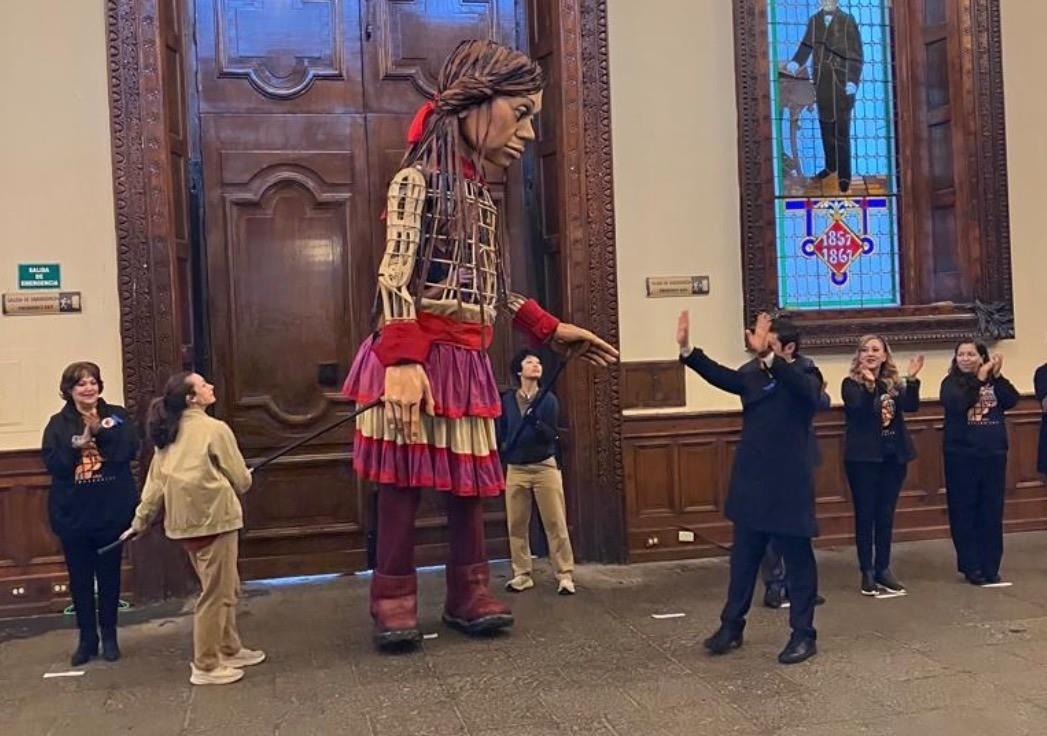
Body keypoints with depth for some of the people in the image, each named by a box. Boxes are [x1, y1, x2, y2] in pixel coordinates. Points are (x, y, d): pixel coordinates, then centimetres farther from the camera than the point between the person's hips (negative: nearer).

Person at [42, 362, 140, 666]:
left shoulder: (117, 415, 1)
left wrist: (101, 432, -23)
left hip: (111, 511, 0)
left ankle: (109, 636, 23)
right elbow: (52, 463, -9)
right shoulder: (58, 424, 2)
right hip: (72, 514, 1)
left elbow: (129, 450, -12)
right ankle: (87, 638, 21)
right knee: (80, 578, 9)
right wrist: (77, 445, -23)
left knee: (109, 576, 10)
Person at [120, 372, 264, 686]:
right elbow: (241, 479, -6)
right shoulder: (215, 429, -12)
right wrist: (245, 480, 17)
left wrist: (141, 519, 15)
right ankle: (205, 666, 10)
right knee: (216, 592, 3)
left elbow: (155, 479, 9)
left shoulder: (170, 433, 9)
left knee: (226, 589, 20)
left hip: (186, 521, 8)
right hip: (214, 518, -8)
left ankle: (229, 650, 31)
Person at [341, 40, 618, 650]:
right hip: (420, 356, -8)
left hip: (469, 360, 8)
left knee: (471, 476, 10)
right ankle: (395, 600, 10)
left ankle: (470, 592, 20)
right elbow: (395, 275, -20)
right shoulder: (419, 180, -8)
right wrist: (402, 361, -32)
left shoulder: (482, 195, 17)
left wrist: (551, 330, 18)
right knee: (406, 479, -2)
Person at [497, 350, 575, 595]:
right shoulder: (506, 400, 5)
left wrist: (535, 422, -24)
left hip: (545, 467, -2)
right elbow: (500, 433, 9)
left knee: (556, 523, -3)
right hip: (515, 469, 2)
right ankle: (522, 574, 16)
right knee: (516, 525, 6)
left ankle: (565, 575, 2)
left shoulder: (548, 399, 0)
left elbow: (551, 435, -9)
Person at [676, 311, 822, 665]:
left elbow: (803, 388, -30)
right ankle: (731, 627, 26)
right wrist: (686, 348, -19)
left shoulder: (807, 378, -7)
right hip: (752, 487, 5)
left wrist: (766, 356, -42)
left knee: (798, 563, 6)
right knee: (742, 561, 14)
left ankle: (803, 635, 18)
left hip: (789, 489, -5)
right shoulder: (754, 378, 7)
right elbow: (720, 375, -5)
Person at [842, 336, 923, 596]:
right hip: (863, 456, -4)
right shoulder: (851, 383, -5)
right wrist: (870, 385, -38)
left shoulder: (894, 382, 8)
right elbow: (859, 409, -23)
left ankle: (883, 569, 19)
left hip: (893, 455, 4)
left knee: (886, 514, 10)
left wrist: (912, 379, -24)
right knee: (865, 514, 0)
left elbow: (911, 406, -9)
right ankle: (867, 572, 7)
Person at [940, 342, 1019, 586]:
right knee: (965, 512, 2)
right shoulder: (951, 382, -1)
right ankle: (971, 567, 12)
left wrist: (997, 376, -16)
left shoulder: (994, 380, 7)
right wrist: (979, 379, -18)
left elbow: (1011, 401, -8)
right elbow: (956, 405, -19)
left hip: (994, 455, 2)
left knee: (992, 512, 7)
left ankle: (990, 567, 16)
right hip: (961, 457, -2)